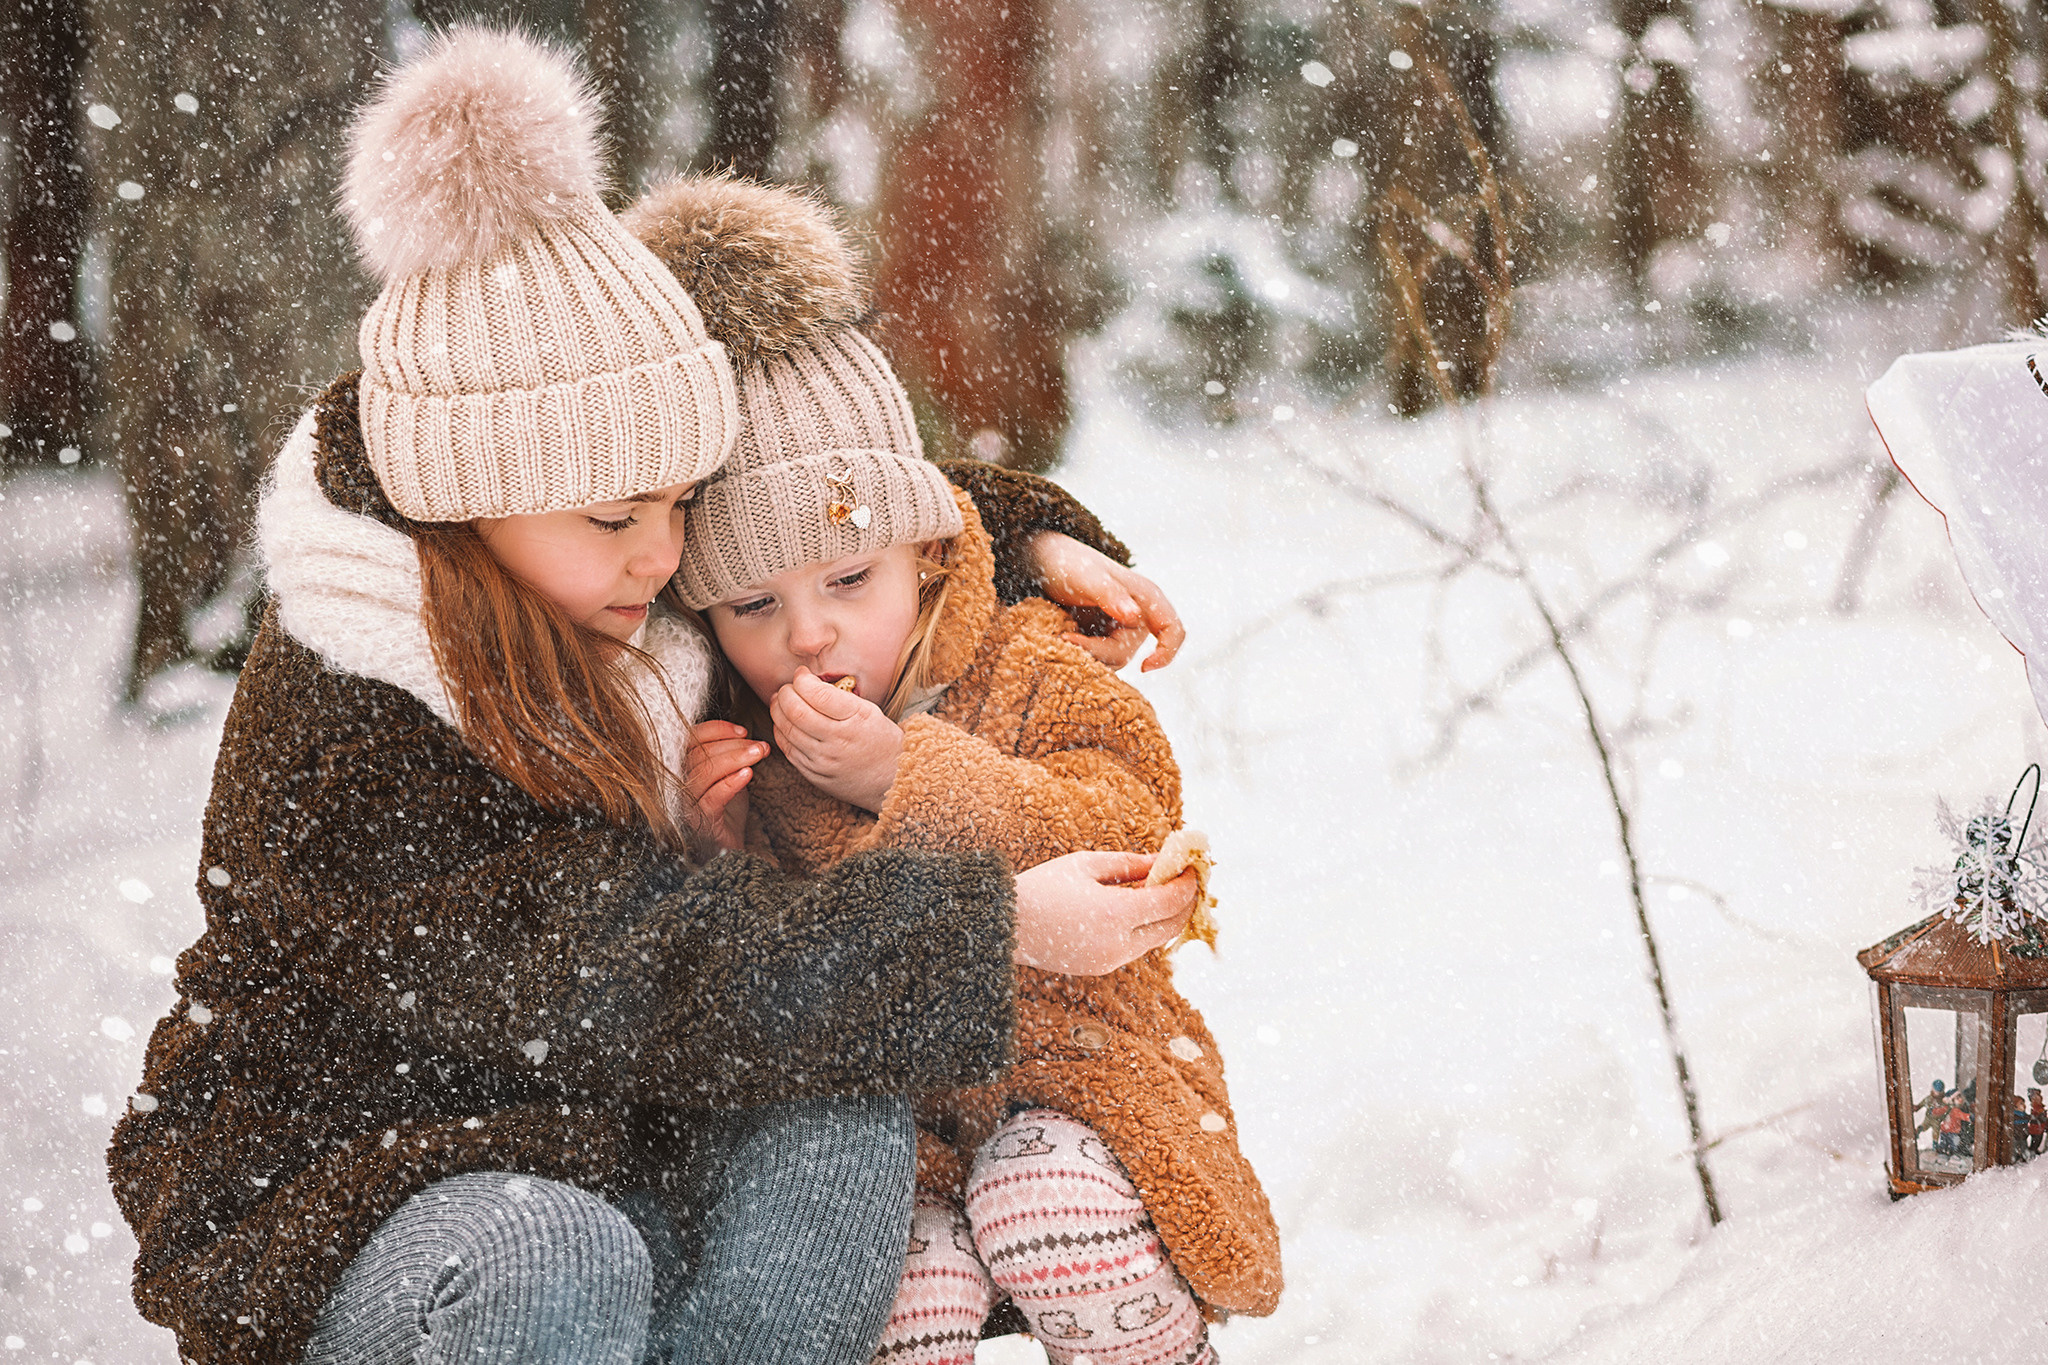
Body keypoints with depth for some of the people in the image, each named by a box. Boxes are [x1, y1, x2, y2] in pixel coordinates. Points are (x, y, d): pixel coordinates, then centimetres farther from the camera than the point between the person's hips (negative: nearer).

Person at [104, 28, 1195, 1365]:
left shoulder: (618, 591, -2)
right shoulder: (343, 745, -26)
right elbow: (636, 985, -28)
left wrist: (1027, 540, 6)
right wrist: (996, 925, -28)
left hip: (596, 1161, 7)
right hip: (328, 1214, -7)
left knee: (843, 1114, -21)